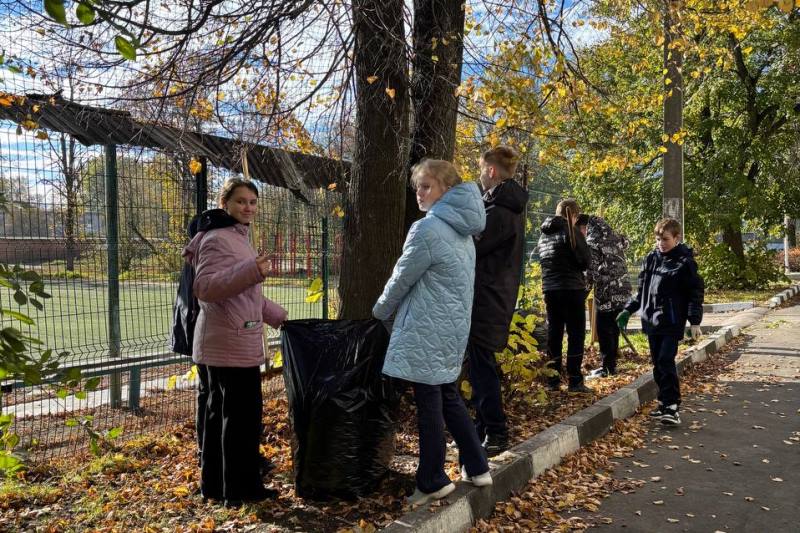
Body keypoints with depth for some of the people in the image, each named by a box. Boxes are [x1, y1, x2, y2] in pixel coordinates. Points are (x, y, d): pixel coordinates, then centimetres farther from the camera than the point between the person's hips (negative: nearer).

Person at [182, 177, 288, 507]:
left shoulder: (236, 237, 19)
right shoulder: (217, 239, -14)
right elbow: (205, 288, -26)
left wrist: (277, 316, 30)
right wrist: (252, 270, -36)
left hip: (228, 342, 11)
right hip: (231, 343, -11)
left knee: (220, 412, 16)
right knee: (242, 415, -3)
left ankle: (214, 484, 27)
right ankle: (240, 489, 9)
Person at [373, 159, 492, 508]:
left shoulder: (427, 228, -16)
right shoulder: (462, 229, 12)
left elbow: (402, 279, -10)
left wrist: (380, 311, 9)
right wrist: (396, 309, 22)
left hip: (427, 329, -9)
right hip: (454, 325, 9)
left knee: (428, 404, 2)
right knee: (448, 397, 18)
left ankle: (432, 482, 13)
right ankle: (476, 468, 25)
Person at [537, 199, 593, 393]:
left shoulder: (544, 235, 12)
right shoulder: (571, 232, -10)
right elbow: (586, 261, -9)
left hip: (549, 290, 6)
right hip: (572, 289, -6)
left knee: (553, 334, 10)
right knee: (576, 335, 1)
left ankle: (552, 381, 12)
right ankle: (574, 381, 0)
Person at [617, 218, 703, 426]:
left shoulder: (684, 262, -6)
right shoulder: (651, 259, 10)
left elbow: (696, 293, -7)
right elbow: (641, 290, 18)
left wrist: (695, 322, -12)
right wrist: (628, 310, 15)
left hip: (672, 322, -6)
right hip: (651, 321, 6)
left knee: (666, 362, -12)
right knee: (657, 363, 11)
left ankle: (672, 406, -7)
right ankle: (665, 402, 21)